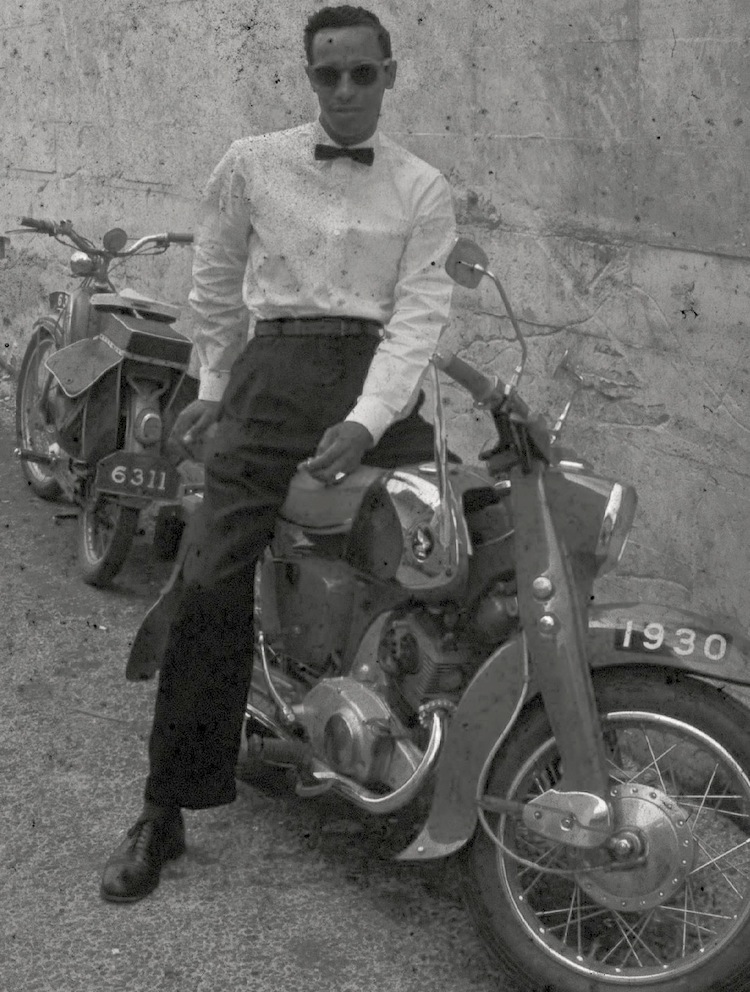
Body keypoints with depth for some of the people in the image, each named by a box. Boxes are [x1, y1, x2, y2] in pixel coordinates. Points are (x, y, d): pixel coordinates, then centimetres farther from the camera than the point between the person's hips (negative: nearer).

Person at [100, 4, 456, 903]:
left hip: (382, 387, 1)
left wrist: (364, 424, -15)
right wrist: (214, 387, 20)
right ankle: (165, 811, -3)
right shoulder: (253, 165, 11)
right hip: (276, 372, -1)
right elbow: (215, 286, 21)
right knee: (211, 585, -11)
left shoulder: (422, 189, 9)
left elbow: (419, 314, -2)